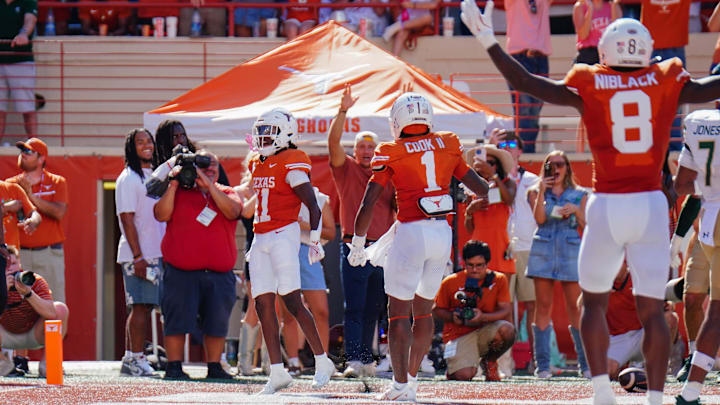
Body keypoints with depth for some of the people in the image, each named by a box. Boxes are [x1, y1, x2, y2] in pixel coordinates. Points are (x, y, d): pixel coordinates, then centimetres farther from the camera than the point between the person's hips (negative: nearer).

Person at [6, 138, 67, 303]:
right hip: (20, 254, 1)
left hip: (49, 253, -1)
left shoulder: (57, 183, 7)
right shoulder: (11, 184, 11)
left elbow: (59, 212, -9)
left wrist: (31, 196, -13)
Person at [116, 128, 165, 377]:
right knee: (141, 306, -9)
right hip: (137, 254, -8)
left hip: (156, 253, 8)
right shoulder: (128, 179, -7)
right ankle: (136, 359, -8)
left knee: (144, 307, 8)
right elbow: (127, 220, -13)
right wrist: (138, 256, -18)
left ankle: (130, 359, 11)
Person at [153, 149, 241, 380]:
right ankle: (174, 367, 4)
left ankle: (214, 367, 15)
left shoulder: (227, 194, 12)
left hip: (219, 273, 2)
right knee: (177, 319, -3)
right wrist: (173, 184, -10)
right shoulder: (179, 192, 8)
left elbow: (233, 211, -9)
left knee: (217, 322, 4)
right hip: (181, 272, -2)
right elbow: (161, 215, -5)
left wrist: (209, 185, -14)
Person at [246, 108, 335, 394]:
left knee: (292, 302, -11)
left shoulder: (292, 165, -10)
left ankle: (322, 362, -1)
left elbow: (313, 207, -12)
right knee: (263, 304, 2)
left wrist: (315, 241, -14)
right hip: (260, 239, 8)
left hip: (284, 235, -8)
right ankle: (277, 373, 4)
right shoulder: (258, 165, 16)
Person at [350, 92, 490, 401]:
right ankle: (412, 378, 24)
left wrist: (358, 244, 8)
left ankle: (401, 385, -4)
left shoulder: (390, 155, -2)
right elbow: (482, 189, 14)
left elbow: (368, 205, -3)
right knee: (423, 308, 18)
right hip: (442, 233, 5)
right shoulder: (447, 147, 9)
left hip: (411, 232, -5)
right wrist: (478, 202, 37)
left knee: (399, 311, 1)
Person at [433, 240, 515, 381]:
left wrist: (483, 317, -24)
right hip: (459, 336, -2)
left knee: (507, 330, -32)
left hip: (485, 330, 2)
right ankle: (454, 367, 14)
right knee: (465, 375, -29)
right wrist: (453, 317, -16)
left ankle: (489, 362, 1)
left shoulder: (499, 279, -1)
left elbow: (505, 310, -6)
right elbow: (436, 310, 6)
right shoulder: (450, 282, -4)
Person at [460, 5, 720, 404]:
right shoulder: (665, 82, 3)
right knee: (652, 308, 3)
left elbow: (526, 82, 1)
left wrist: (489, 42, 7)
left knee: (594, 300, 17)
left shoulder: (589, 85, 0)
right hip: (651, 205, 1)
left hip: (607, 206, -1)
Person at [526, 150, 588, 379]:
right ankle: (542, 365, -2)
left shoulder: (579, 195, 13)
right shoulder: (536, 192, 12)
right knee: (543, 306, -3)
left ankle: (586, 364, 0)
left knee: (575, 308, -3)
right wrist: (541, 191, -9)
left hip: (571, 251, 0)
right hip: (543, 250, 0)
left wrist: (576, 211, -9)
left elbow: (587, 227, 7)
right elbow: (539, 218, -4)